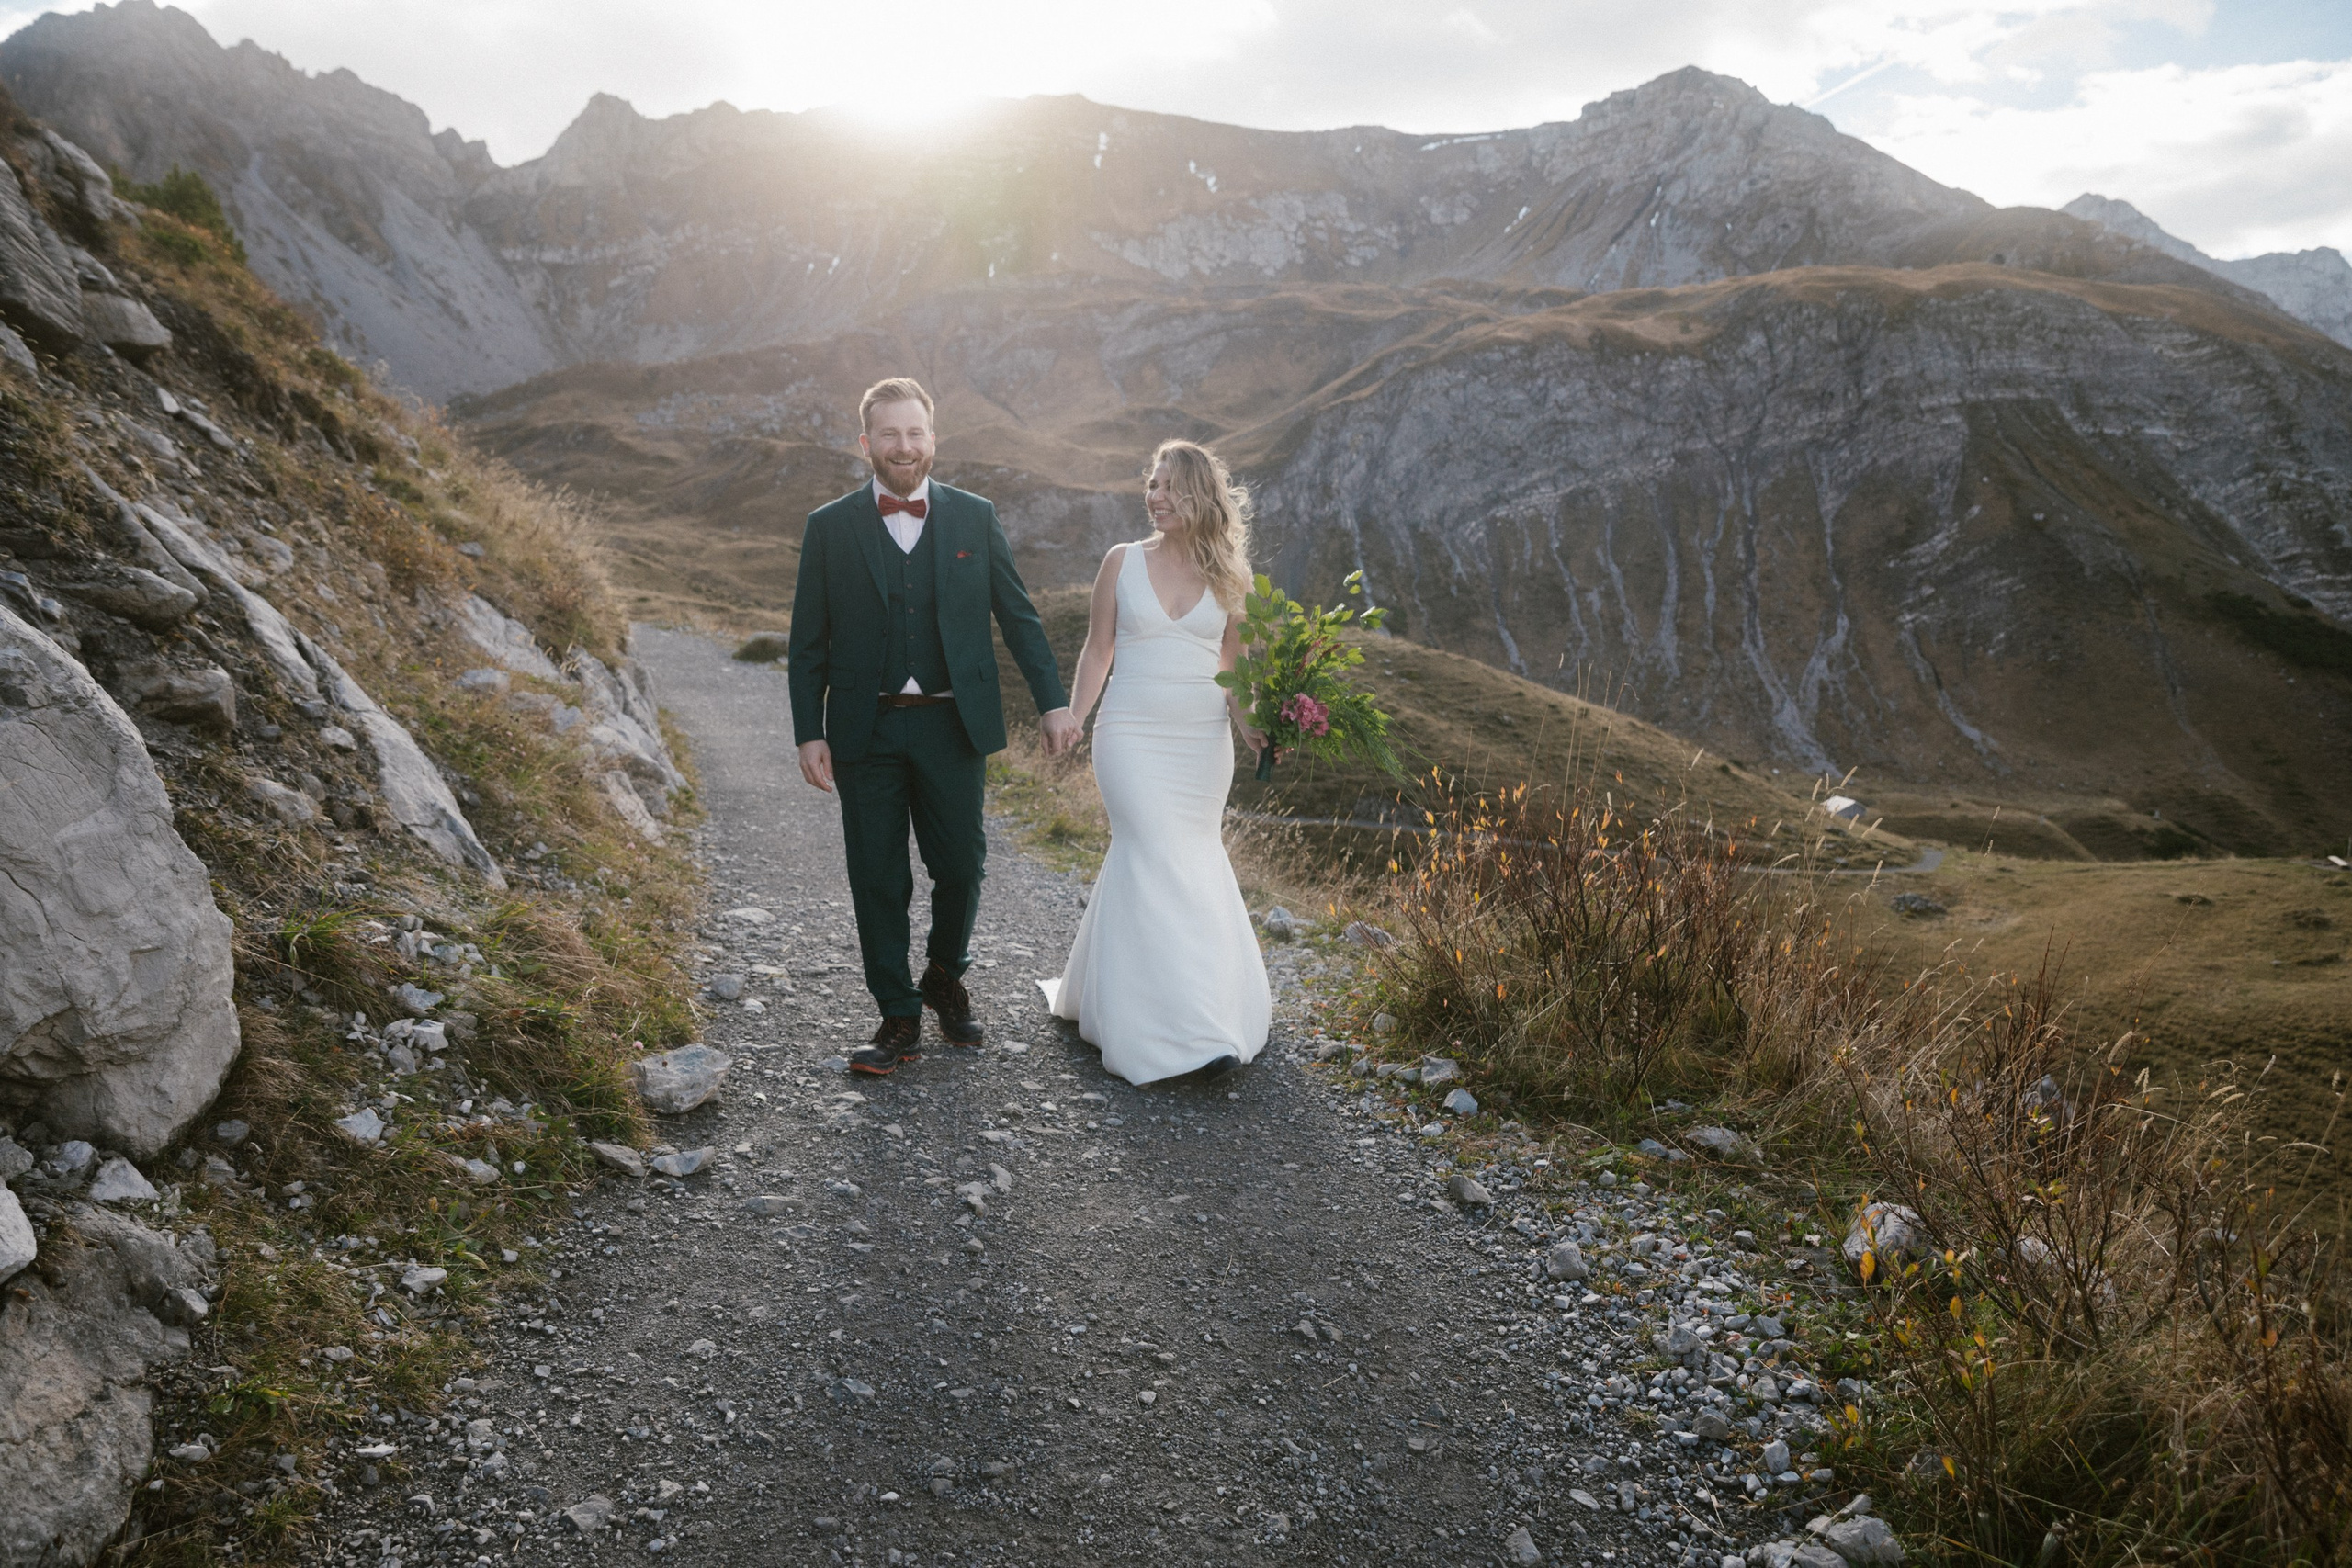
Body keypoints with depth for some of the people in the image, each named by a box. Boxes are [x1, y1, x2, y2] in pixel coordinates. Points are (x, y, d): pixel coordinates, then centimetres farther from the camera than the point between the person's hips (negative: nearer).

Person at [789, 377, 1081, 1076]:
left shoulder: (975, 517, 4)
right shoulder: (829, 527, 2)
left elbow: (1018, 616, 6)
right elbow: (808, 644, 3)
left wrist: (1053, 702, 0)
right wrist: (808, 734, -3)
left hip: (952, 725, 1)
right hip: (865, 731, 0)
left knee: (961, 866, 6)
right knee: (877, 880, 4)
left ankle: (945, 977, 34)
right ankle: (899, 1018, 18)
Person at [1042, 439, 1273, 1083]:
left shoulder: (1226, 575, 6)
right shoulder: (1123, 561, 2)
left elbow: (1228, 666, 10)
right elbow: (1098, 651, 5)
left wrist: (1250, 728, -4)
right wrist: (1070, 722, -4)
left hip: (1204, 740, 3)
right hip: (1133, 735, -3)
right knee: (1165, 867, -10)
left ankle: (1106, 993, 30)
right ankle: (1191, 1032, -11)